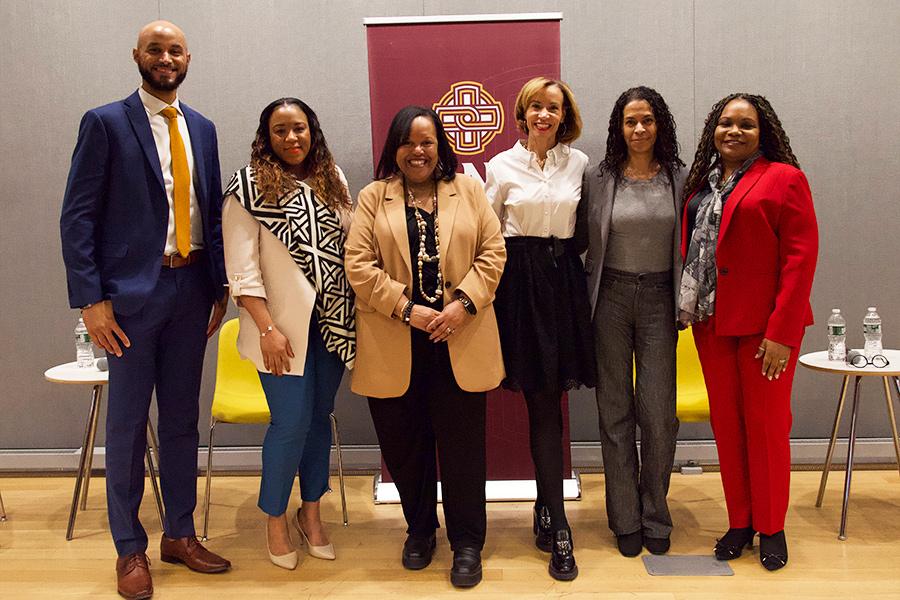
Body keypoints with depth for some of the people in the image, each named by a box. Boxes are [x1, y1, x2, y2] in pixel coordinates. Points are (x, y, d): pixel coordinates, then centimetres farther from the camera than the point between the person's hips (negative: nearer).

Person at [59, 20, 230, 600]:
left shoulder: (202, 128, 12)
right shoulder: (105, 122, -2)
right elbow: (77, 217, -6)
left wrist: (220, 286, 8)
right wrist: (90, 299, -13)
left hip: (192, 289, 5)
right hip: (132, 291, -4)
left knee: (182, 418, 13)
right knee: (127, 422, 5)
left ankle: (180, 535, 27)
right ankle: (131, 549, 20)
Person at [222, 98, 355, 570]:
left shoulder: (332, 180, 9)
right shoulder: (249, 187, -5)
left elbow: (350, 245, 11)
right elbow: (241, 267, -9)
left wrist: (356, 313, 4)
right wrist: (267, 328, -16)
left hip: (333, 321, 5)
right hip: (284, 324, -4)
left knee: (320, 417, 11)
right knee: (292, 422, -4)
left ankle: (310, 511, 29)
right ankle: (275, 520, 18)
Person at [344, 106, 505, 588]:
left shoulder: (468, 190, 9)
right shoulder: (373, 197, 6)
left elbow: (493, 252, 3)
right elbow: (359, 265, -4)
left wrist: (464, 303, -11)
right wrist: (407, 309, -13)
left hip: (459, 342, 0)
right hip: (395, 347, 0)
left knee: (462, 445, 5)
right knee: (404, 445, 10)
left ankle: (467, 543, 22)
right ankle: (419, 530, 33)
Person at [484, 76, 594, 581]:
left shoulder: (579, 163, 8)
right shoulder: (502, 166, 3)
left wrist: (567, 255, 6)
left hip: (565, 279, 2)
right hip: (521, 279, -2)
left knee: (549, 398, 6)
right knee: (544, 401, -4)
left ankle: (545, 509, 23)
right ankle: (558, 526, 3)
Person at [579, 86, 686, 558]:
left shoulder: (680, 179, 3)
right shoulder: (597, 180, 2)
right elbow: (581, 240, 6)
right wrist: (582, 298, -1)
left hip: (660, 297, 0)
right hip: (612, 296, 0)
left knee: (658, 411, -1)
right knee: (615, 409, 6)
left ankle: (654, 514, 20)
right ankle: (625, 519, 20)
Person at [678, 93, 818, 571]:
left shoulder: (784, 178, -5)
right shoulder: (701, 184, 12)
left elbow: (801, 257, -11)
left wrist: (782, 332, -16)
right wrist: (688, 309, 2)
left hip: (765, 325, -5)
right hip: (711, 321, 5)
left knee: (766, 423, 4)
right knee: (726, 422, 10)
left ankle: (770, 529, 21)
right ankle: (739, 523, 25)